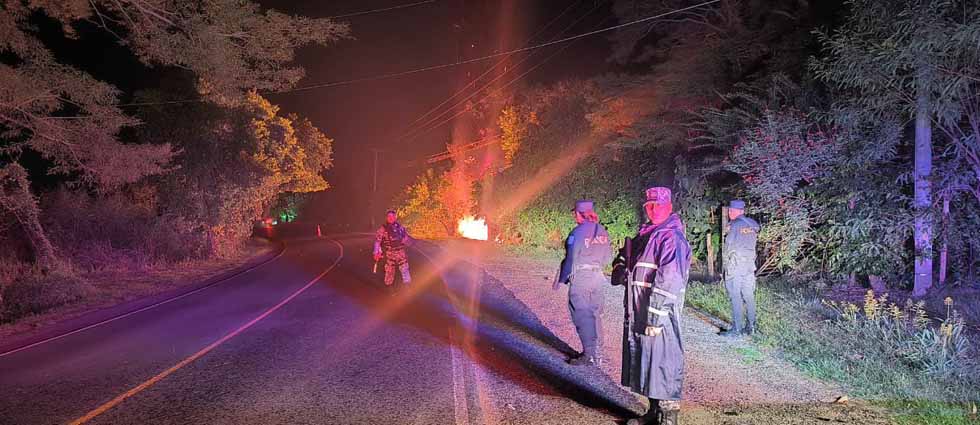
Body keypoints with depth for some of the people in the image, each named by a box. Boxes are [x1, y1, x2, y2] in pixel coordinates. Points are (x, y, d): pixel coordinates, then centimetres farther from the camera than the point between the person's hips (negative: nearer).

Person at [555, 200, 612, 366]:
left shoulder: (578, 232, -14)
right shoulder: (603, 232, 6)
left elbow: (570, 259, -12)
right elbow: (608, 257, 12)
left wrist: (561, 279, -1)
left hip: (580, 278, -7)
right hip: (598, 278, 7)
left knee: (582, 317, -1)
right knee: (595, 315, 14)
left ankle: (589, 356, -1)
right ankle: (597, 353, 20)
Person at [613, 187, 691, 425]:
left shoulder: (671, 238, -12)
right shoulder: (644, 235, 16)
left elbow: (668, 281, -20)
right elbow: (624, 259, 32)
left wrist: (655, 317, -23)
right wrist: (621, 269, 9)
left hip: (659, 316, -9)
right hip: (637, 314, 9)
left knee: (662, 363, -3)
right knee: (644, 360, 16)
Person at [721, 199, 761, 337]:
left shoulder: (734, 225, -12)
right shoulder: (752, 225, 8)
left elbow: (729, 246, -9)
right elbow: (753, 244, 12)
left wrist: (726, 257, 7)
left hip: (735, 265, -7)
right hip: (750, 264, 7)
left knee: (736, 297, -3)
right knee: (749, 296, 11)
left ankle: (736, 329, -1)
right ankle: (751, 326, 15)